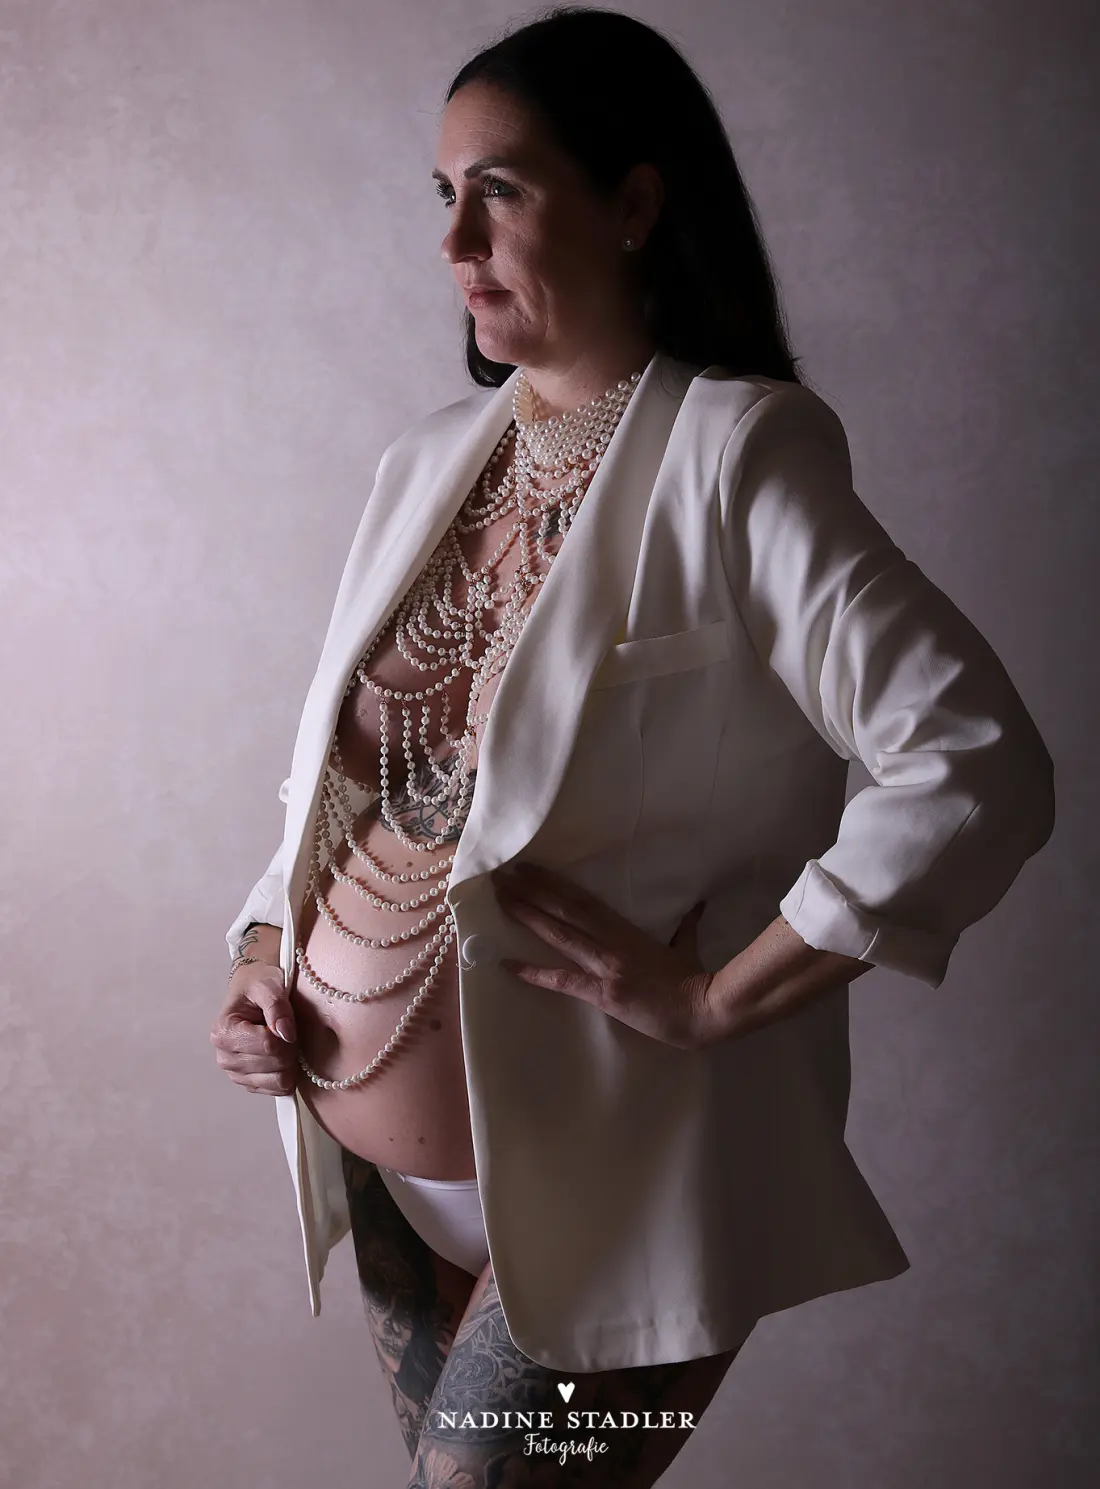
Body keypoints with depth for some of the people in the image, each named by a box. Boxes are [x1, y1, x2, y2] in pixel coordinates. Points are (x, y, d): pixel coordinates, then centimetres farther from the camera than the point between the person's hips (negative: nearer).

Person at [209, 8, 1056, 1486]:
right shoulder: (430, 459, 6)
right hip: (373, 1132, 6)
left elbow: (981, 768, -23)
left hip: (597, 1168, -6)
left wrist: (713, 999, -20)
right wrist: (264, 955, 3)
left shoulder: (732, 455, -13)